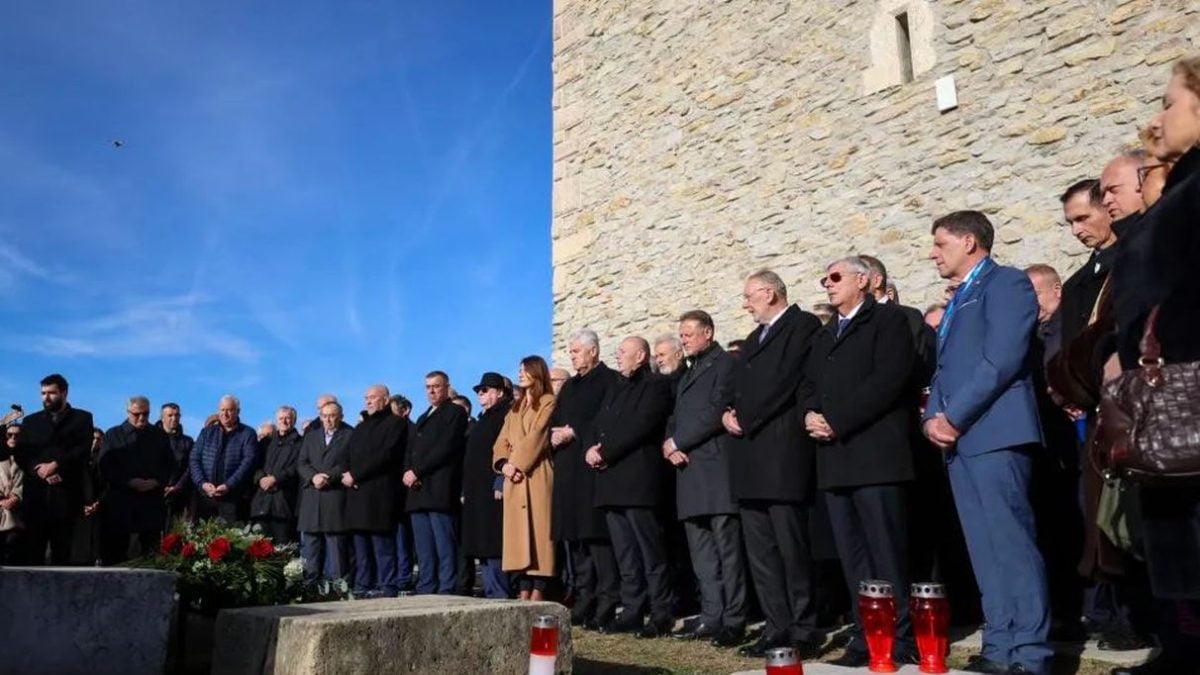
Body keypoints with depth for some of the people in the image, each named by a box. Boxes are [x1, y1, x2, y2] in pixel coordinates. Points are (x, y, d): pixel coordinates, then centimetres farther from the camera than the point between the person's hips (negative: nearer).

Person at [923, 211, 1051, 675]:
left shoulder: (1006, 283, -2)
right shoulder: (958, 301, 25)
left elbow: (1001, 360, -15)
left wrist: (954, 418, -13)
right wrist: (933, 417, 4)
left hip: (993, 432, -9)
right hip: (960, 439, 9)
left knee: (1012, 546, -8)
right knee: (986, 551, 9)